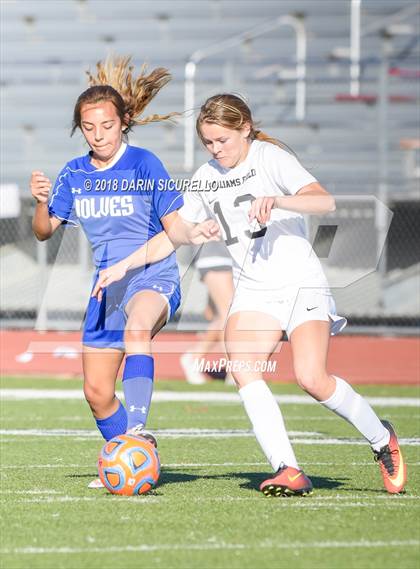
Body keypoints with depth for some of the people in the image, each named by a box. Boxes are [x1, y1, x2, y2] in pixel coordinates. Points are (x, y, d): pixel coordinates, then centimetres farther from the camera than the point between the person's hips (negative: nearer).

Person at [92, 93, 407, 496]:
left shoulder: (270, 157, -6)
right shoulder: (205, 178, 12)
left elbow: (325, 202, -19)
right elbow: (173, 236, 22)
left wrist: (276, 200, -35)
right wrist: (123, 265, 12)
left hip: (303, 284, -5)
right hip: (253, 291, 5)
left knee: (312, 378, -22)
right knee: (241, 367, -24)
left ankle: (382, 439, 4)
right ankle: (288, 471, -28)